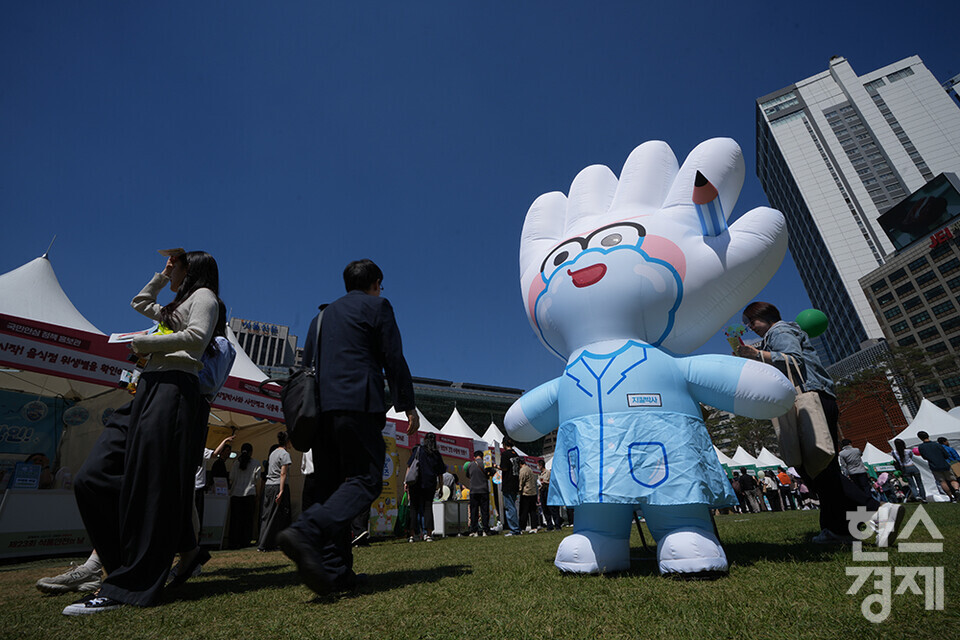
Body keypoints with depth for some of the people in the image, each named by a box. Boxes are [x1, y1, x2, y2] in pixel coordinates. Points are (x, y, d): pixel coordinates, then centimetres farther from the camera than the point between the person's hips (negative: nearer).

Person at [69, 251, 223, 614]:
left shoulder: (203, 295, 5)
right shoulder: (174, 308, 32)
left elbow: (198, 337, -14)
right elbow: (140, 302, 51)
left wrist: (144, 343, -5)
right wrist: (162, 275, 39)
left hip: (173, 388, -9)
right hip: (149, 389, 9)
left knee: (148, 485, -12)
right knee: (93, 478, 1)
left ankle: (130, 586, -9)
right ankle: (127, 566, 7)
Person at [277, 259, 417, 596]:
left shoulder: (323, 315, 25)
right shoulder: (377, 306, 6)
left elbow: (307, 363, 22)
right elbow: (394, 360, -2)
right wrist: (408, 405, 1)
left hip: (322, 407, 7)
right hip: (358, 403, -7)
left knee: (333, 486, 9)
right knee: (366, 480, -6)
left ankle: (335, 569, 7)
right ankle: (306, 531, -26)